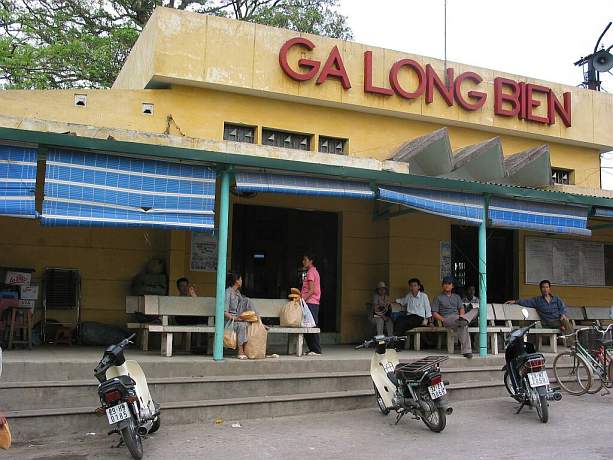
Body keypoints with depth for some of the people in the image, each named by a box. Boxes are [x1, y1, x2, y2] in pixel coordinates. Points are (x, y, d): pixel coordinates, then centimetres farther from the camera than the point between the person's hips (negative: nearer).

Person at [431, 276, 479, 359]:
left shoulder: (457, 297, 29)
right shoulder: (438, 298, 14)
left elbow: (461, 309, 15)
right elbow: (434, 313, 5)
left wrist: (461, 316, -9)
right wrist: (443, 319, -13)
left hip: (457, 318, 5)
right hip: (447, 319, -5)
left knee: (476, 310, -22)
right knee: (463, 325, -38)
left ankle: (463, 319, -47)